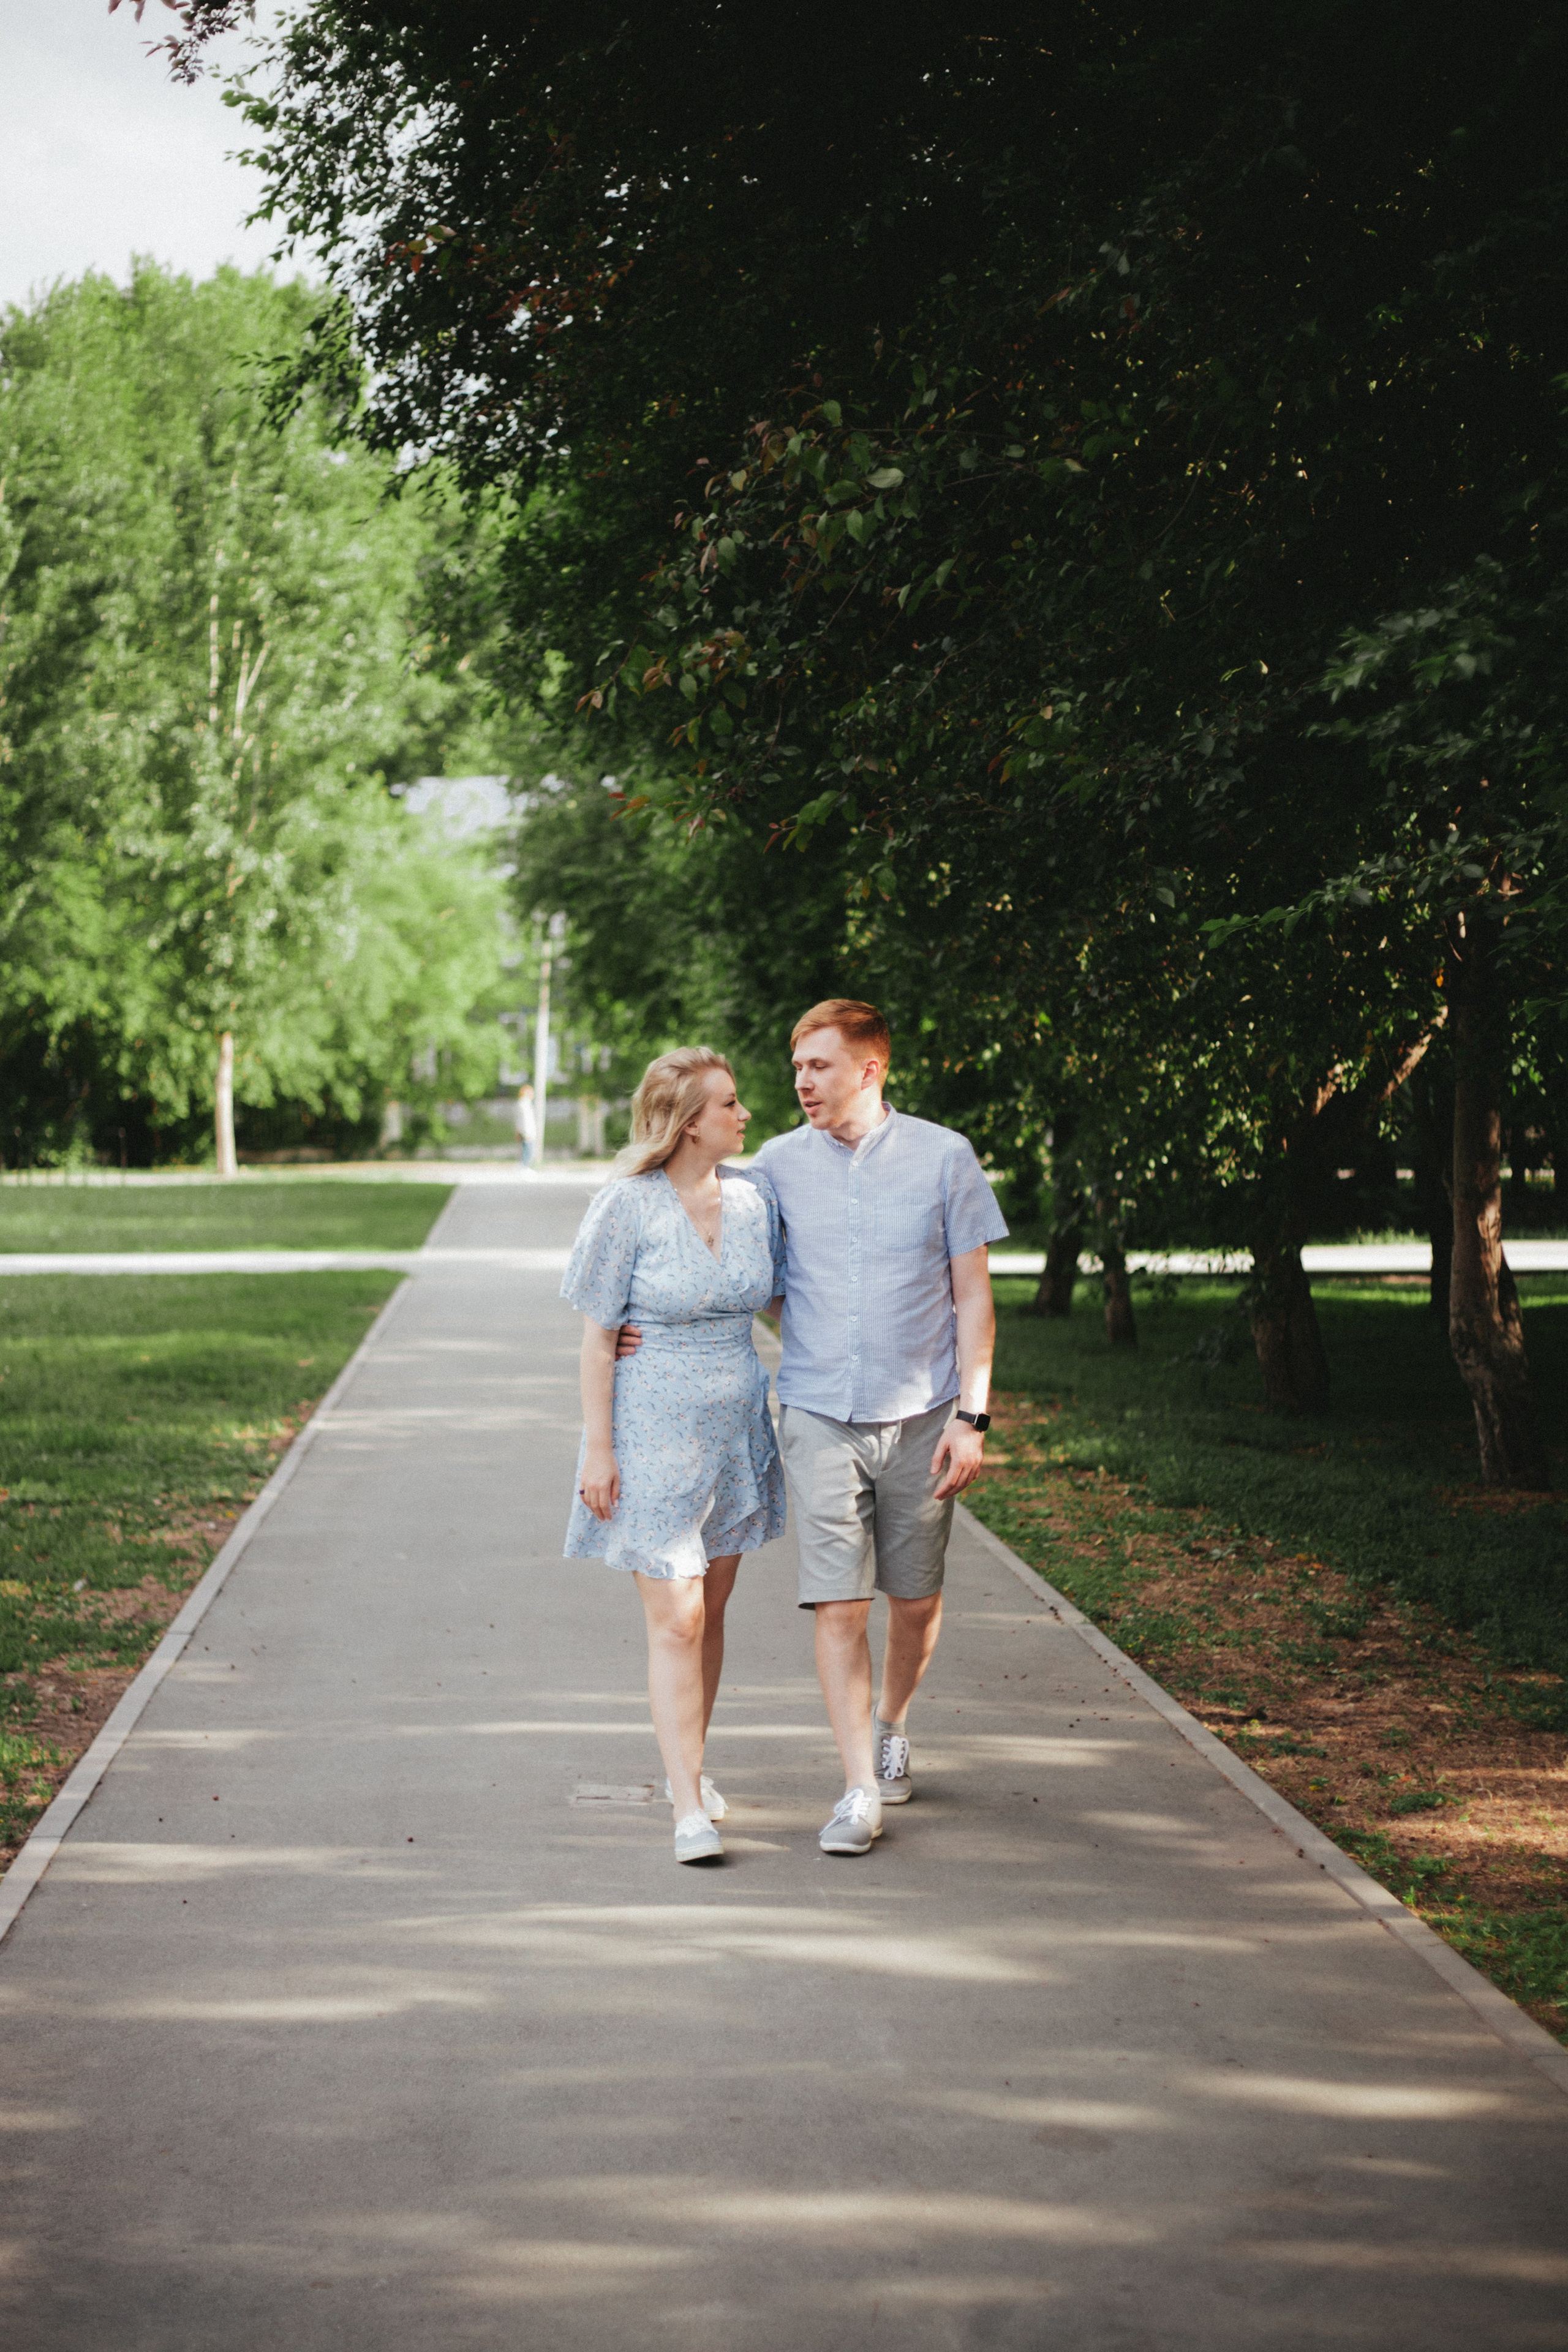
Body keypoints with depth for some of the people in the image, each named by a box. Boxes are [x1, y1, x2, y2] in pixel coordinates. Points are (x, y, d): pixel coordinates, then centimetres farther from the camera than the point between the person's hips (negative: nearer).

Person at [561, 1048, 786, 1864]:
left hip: (734, 1427, 5)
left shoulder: (753, 1197, 2)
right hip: (652, 1432, -5)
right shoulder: (629, 1206, -12)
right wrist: (597, 1448, -11)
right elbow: (597, 1337, -8)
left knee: (710, 1605, 14)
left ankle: (686, 1765, 30)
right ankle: (690, 1810, -9)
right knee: (675, 1620, -9)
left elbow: (778, 1301, 16)